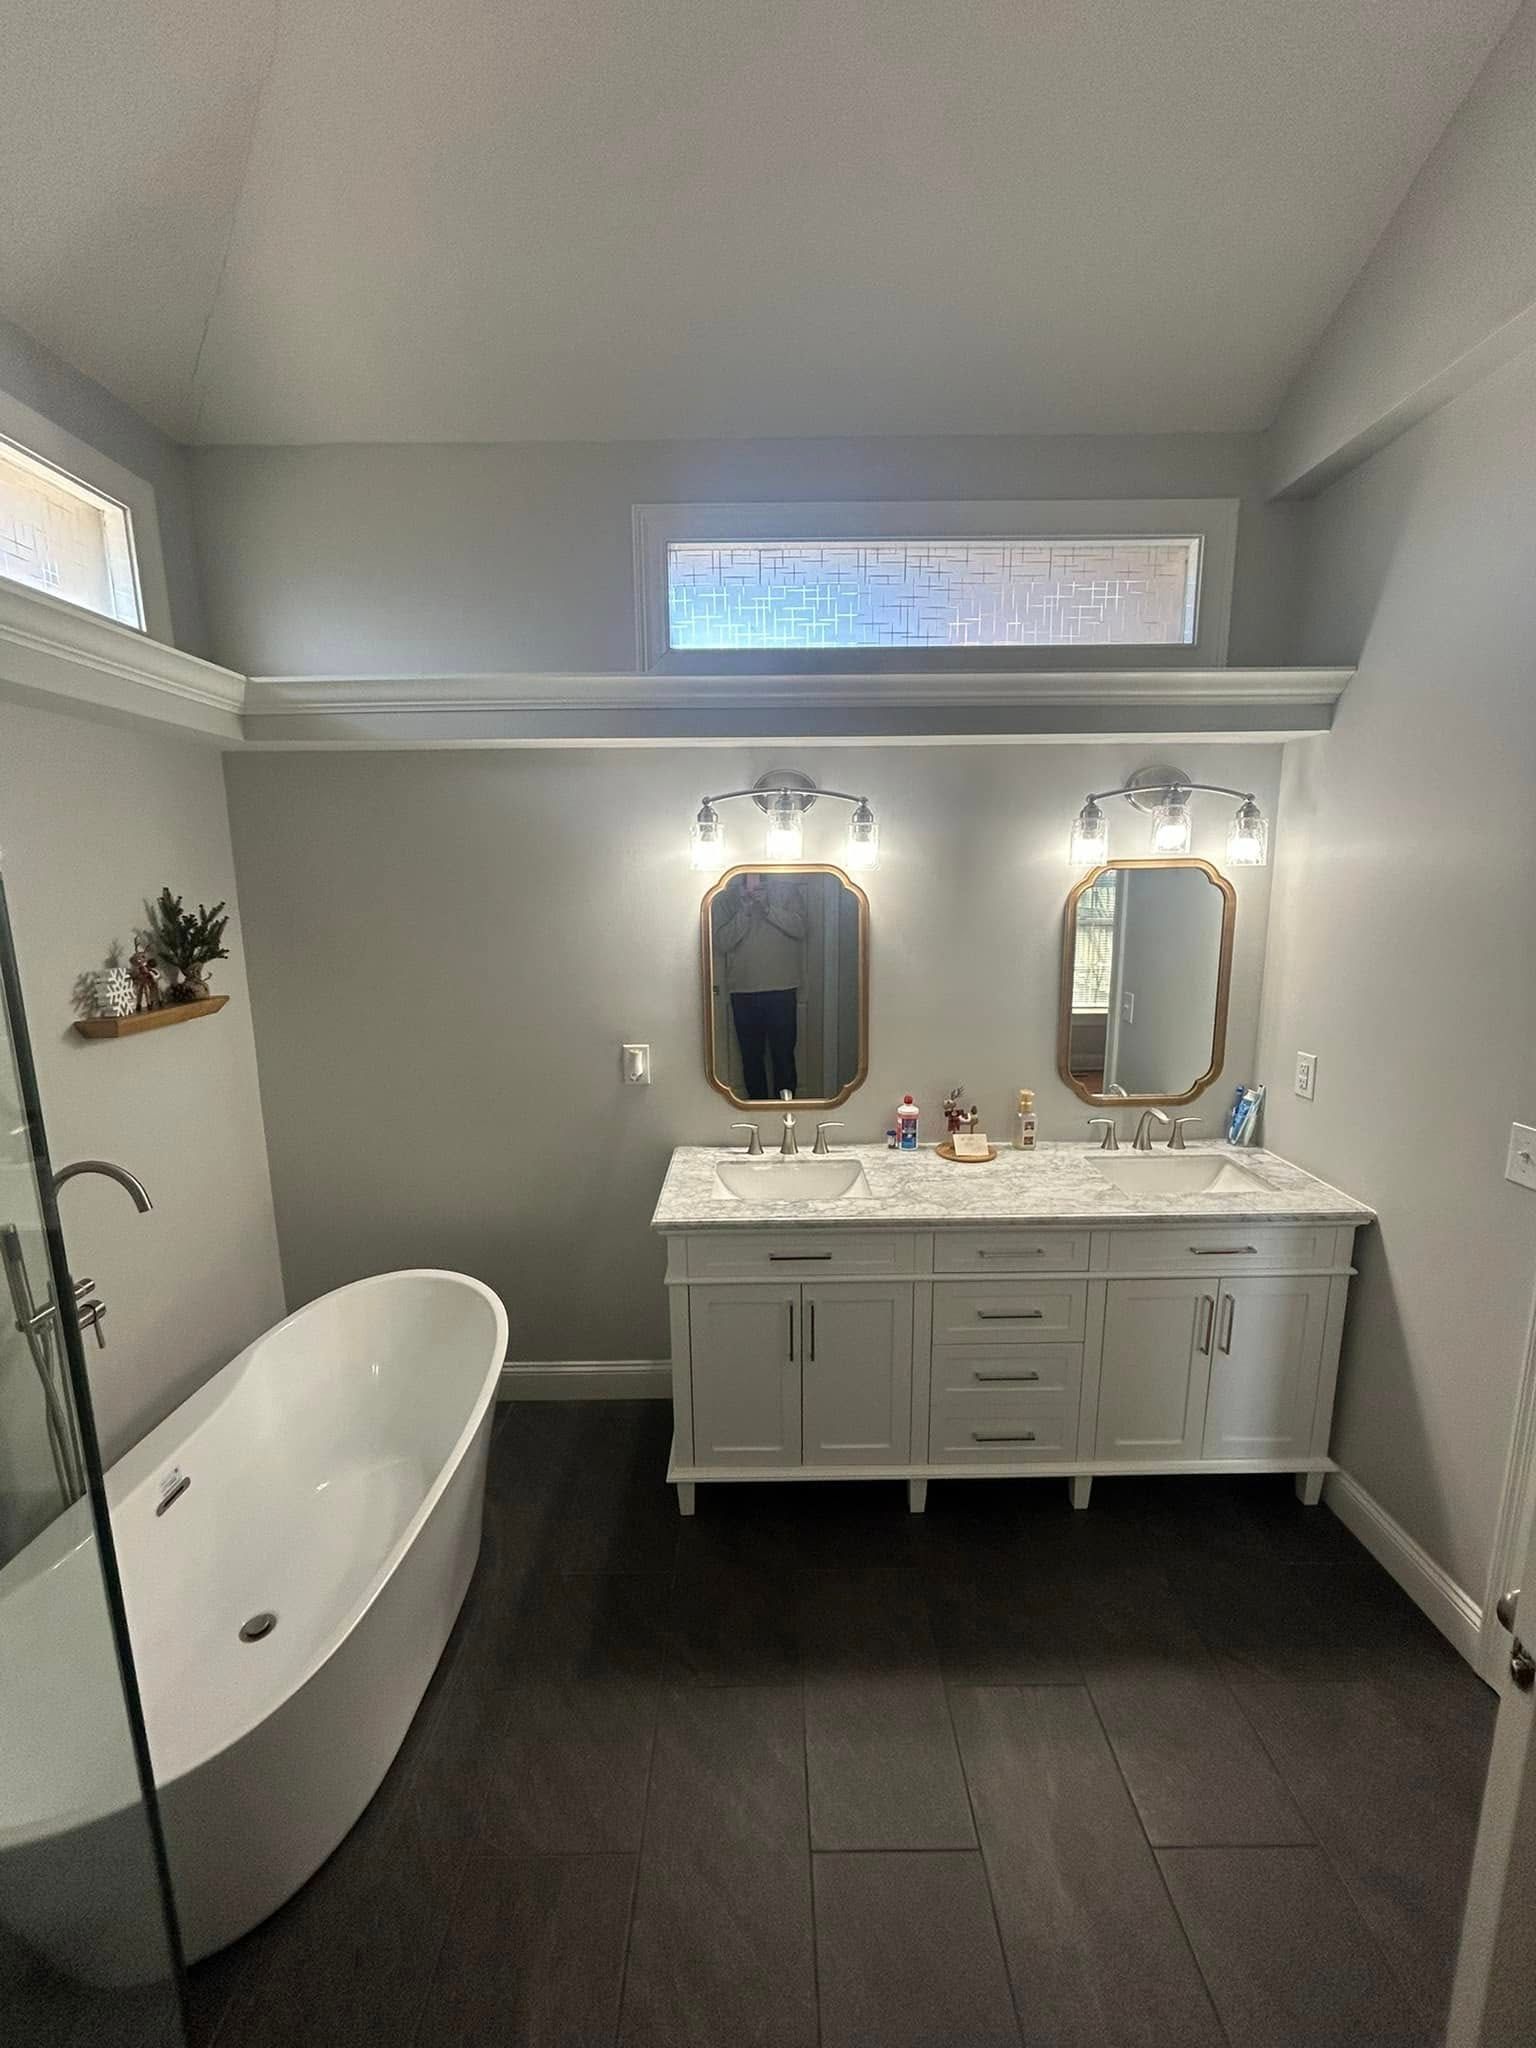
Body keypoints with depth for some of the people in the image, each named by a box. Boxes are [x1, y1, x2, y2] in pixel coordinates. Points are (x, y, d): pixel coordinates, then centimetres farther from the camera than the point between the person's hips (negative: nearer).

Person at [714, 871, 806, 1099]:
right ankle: (758, 1104, 25)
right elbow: (722, 942, -5)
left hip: (782, 989, -1)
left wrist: (767, 907, -19)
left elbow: (800, 928, -8)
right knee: (751, 1056, 11)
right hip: (743, 991, 2)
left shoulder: (787, 888, 3)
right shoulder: (725, 898, 6)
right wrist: (745, 910, -16)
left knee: (784, 1055, 3)